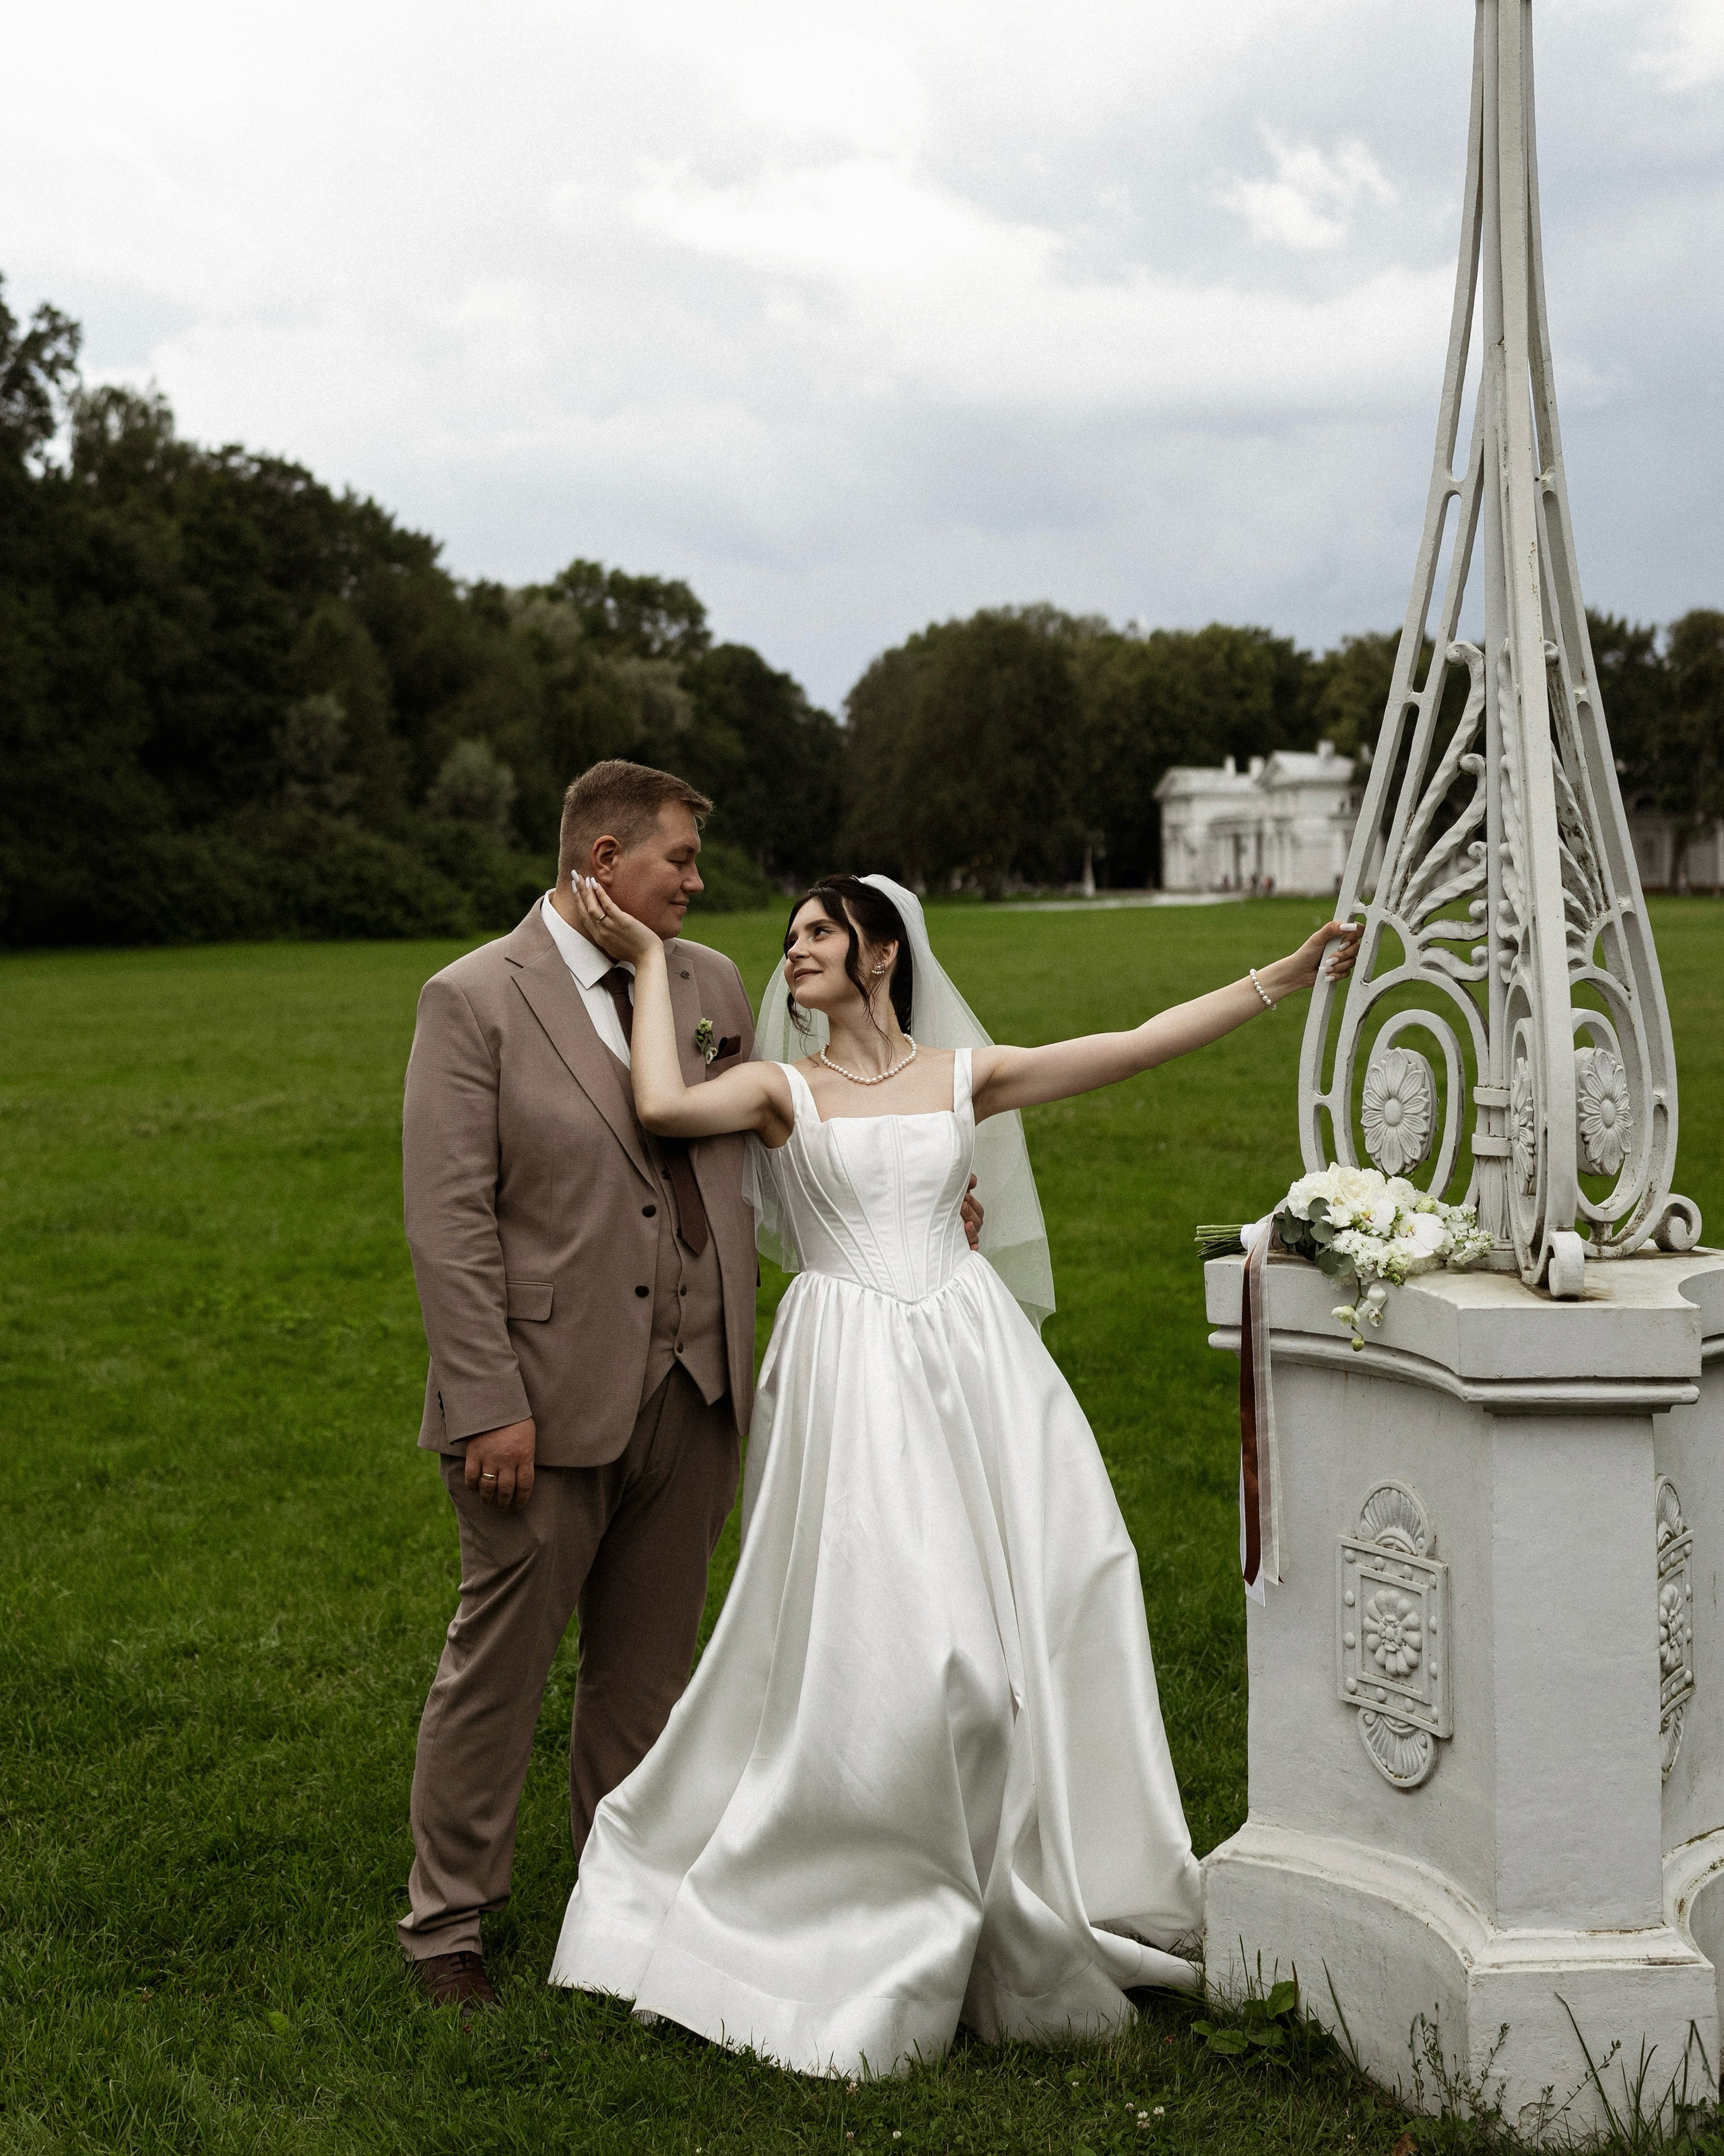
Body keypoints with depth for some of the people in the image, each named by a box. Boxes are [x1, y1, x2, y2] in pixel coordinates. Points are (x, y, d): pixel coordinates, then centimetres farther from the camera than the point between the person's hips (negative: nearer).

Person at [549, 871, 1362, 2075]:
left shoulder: (965, 1075, 11)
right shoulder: (782, 1090, 7)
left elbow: (1141, 1046, 6)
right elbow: (663, 1106, -14)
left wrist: (1282, 979, 3)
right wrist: (651, 962, -3)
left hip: (973, 1354, 2)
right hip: (852, 1376, -2)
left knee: (1026, 1609, 0)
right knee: (879, 1638, -7)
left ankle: (1026, 1917, 18)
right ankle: (881, 1932, 11)